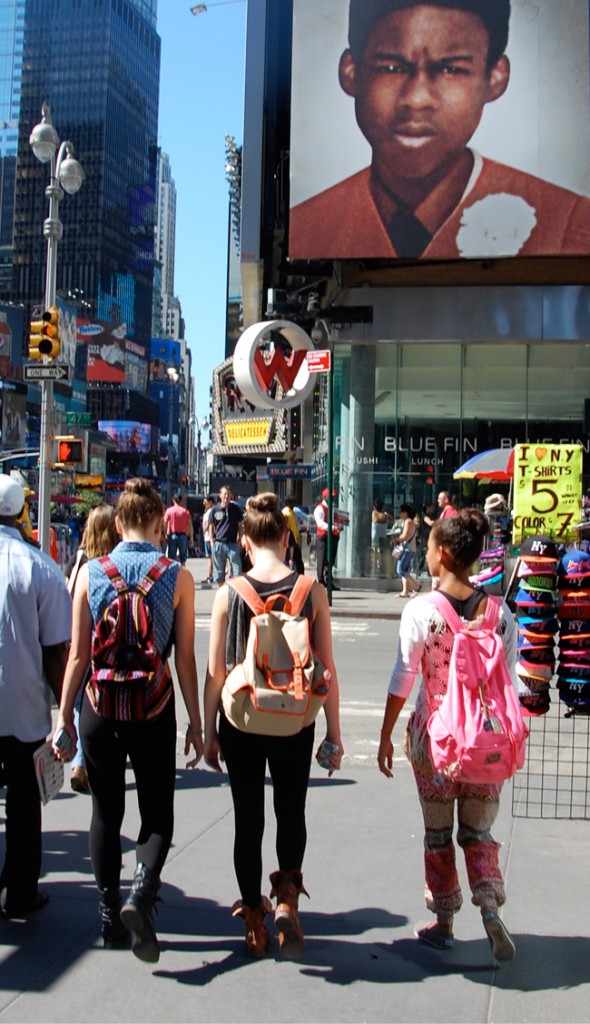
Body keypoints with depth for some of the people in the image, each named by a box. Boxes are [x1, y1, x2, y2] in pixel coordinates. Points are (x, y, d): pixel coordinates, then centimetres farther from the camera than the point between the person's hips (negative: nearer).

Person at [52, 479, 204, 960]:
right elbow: (185, 658, -6)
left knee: (106, 813, 15)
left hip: (100, 707, 2)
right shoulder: (177, 577, -6)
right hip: (154, 709, -2)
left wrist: (64, 714, 7)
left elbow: (79, 653, -1)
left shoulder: (91, 573, -3)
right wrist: (196, 722, 2)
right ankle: (141, 894, -12)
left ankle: (110, 915, 20)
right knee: (158, 813, 10)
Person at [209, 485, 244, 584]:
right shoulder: (215, 509, 2)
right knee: (219, 570, 8)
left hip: (233, 543, 0)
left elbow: (240, 526, 8)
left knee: (237, 569, -4)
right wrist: (212, 542, 1)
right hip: (218, 544, 1)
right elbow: (211, 526, 8)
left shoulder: (236, 508, 3)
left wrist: (239, 540, 0)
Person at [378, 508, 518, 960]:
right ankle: (489, 905, -4)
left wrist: (386, 736, -1)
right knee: (478, 831, 15)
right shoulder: (500, 612, -4)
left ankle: (444, 923, 24)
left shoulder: (421, 610, -13)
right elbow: (508, 684, 0)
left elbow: (403, 680, -11)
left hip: (433, 733, -2)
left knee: (437, 832, 14)